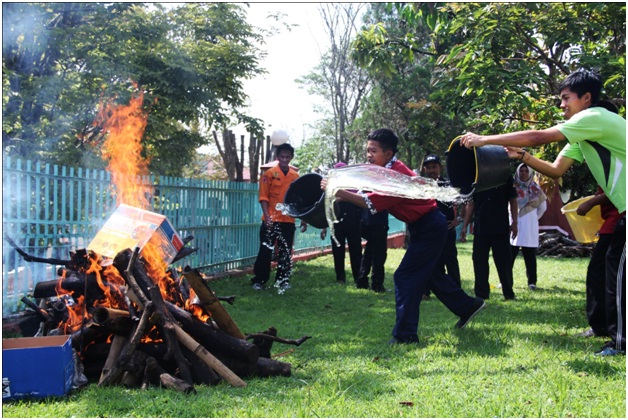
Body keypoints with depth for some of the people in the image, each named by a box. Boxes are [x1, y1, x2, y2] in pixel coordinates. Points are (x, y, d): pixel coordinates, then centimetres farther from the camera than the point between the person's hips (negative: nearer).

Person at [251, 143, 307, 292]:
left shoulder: (296, 176, 8)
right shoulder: (270, 173, -3)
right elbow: (264, 197, -6)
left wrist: (303, 219, 8)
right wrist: (267, 216, -16)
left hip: (288, 221, 3)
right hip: (271, 220, -3)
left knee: (286, 252, 7)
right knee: (265, 251, -1)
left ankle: (282, 280, 18)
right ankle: (259, 280, 8)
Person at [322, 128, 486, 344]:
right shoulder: (386, 170, 5)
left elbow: (371, 203, -34)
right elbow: (366, 193, 5)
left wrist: (338, 192, -35)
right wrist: (338, 193, -10)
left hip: (429, 228, -10)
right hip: (426, 227, 10)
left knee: (405, 276, -10)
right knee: (428, 273, 21)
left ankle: (405, 334, -6)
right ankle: (467, 306, 35)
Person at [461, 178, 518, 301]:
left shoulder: (506, 177, 3)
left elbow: (513, 200, 4)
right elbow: (471, 203, 8)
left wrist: (514, 222, -4)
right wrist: (465, 226, 5)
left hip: (501, 227, -2)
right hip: (480, 228, 2)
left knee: (504, 261, 3)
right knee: (479, 260, 3)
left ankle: (509, 293, 12)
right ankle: (481, 294, 11)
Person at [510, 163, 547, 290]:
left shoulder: (535, 189, 8)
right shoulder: (512, 187, 2)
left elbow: (543, 206, 17)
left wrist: (535, 217, 11)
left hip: (529, 226, 1)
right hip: (514, 224, -1)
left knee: (529, 255, 2)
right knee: (510, 253, -4)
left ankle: (532, 281, 5)